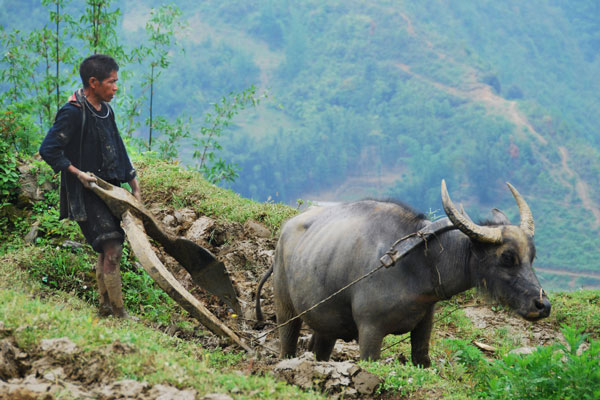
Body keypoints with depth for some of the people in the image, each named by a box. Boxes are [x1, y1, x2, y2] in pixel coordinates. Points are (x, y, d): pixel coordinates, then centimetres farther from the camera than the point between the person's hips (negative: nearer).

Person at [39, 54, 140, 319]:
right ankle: (119, 314, -10)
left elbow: (119, 152, 20)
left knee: (107, 251, 12)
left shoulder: (105, 111, 11)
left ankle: (105, 307, 24)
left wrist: (134, 186, 19)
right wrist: (77, 173, -20)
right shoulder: (73, 113, -15)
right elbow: (48, 149, -18)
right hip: (86, 192, -8)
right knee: (112, 249, -14)